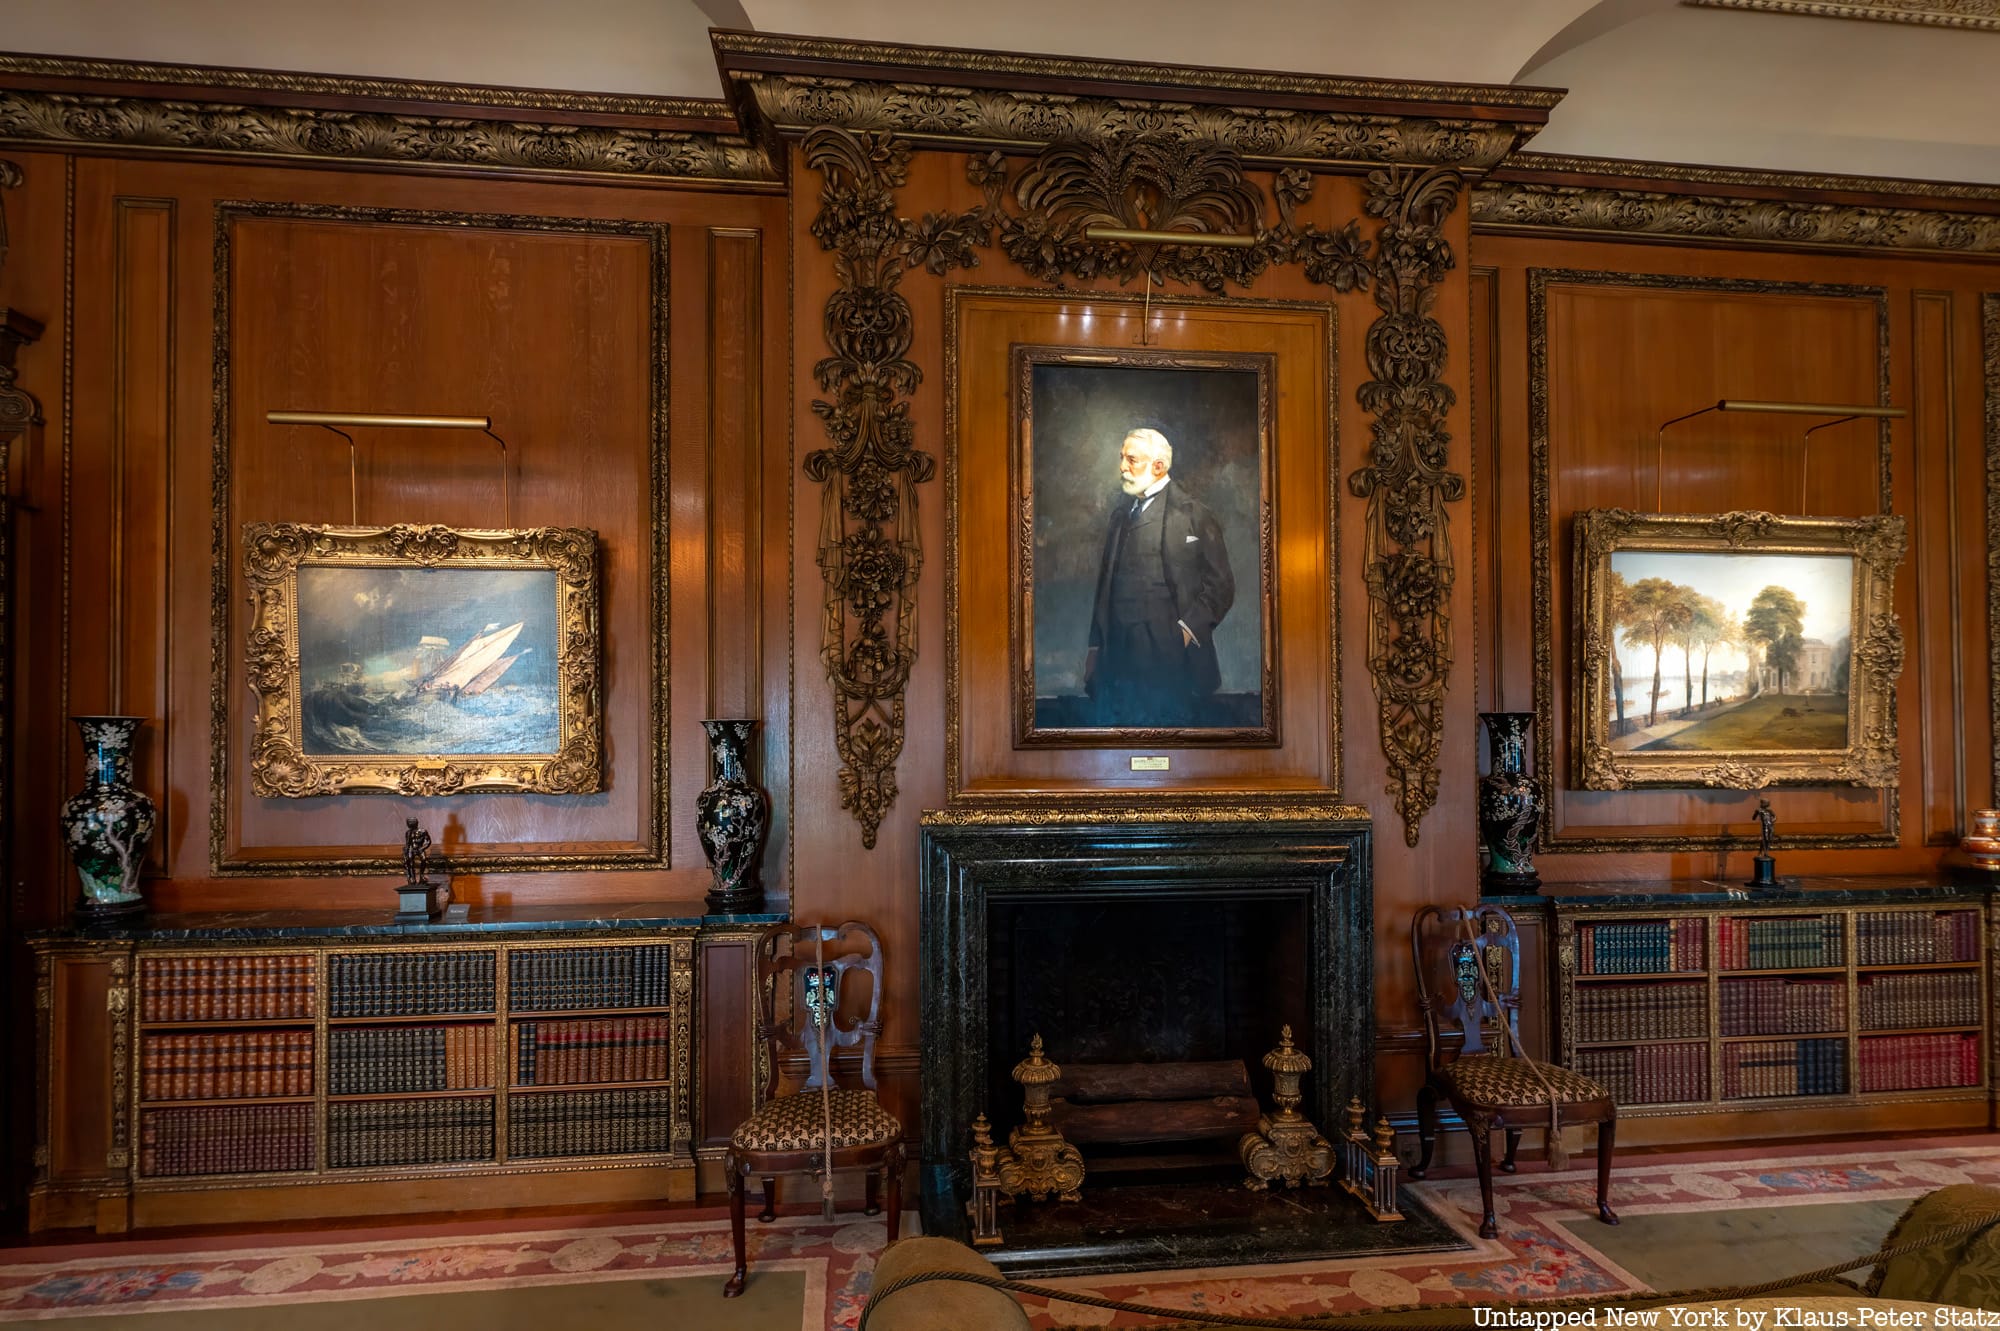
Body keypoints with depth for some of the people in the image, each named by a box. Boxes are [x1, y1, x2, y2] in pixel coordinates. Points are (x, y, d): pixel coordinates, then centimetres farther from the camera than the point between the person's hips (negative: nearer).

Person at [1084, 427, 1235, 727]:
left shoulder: (1193, 513, -3)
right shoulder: (1120, 513, 16)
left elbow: (1220, 585, -4)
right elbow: (1105, 582, 16)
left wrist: (1188, 630, -13)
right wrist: (1095, 647, 10)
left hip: (1174, 661, -5)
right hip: (1119, 663, 5)